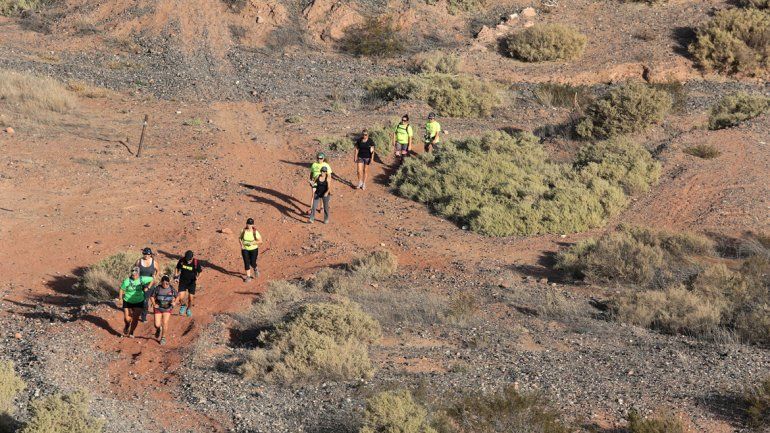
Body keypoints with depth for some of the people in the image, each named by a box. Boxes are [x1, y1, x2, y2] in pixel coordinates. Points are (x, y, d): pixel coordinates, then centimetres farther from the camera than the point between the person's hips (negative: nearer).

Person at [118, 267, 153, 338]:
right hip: (128, 302, -1)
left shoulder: (142, 279, -10)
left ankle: (131, 332, 15)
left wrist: (147, 287, -4)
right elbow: (121, 289, -5)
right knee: (127, 318, -3)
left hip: (139, 302, 1)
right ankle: (127, 326, 32)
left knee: (135, 318, -4)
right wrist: (120, 299, -8)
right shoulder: (127, 281, -16)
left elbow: (151, 279, 5)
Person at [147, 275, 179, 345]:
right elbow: (151, 296, 0)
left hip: (167, 308, 0)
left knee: (165, 323, -9)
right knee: (157, 325, -5)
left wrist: (175, 303, -14)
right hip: (158, 308, 0)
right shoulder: (157, 288, -15)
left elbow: (177, 296, 3)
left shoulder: (172, 289, -12)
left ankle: (163, 337, 13)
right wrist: (154, 304, -12)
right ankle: (158, 329, 33)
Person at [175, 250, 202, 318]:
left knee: (191, 298, 3)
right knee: (181, 298, -13)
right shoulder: (181, 261, -15)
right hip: (182, 281, 1)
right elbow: (177, 268, 3)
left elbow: (199, 272, -6)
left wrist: (197, 277, -27)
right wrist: (175, 277, -6)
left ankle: (189, 309, 33)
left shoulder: (196, 263, -20)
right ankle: (183, 305, 21)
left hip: (191, 282, -1)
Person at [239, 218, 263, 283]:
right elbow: (240, 238, 7)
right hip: (245, 250, 2)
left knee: (252, 263, 2)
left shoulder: (255, 232, -16)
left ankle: (255, 269, 37)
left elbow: (260, 241, -11)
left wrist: (253, 243, -25)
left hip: (253, 250, -2)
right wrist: (241, 244, -11)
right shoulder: (243, 231, -9)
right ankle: (248, 277, 10)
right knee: (246, 263, -3)